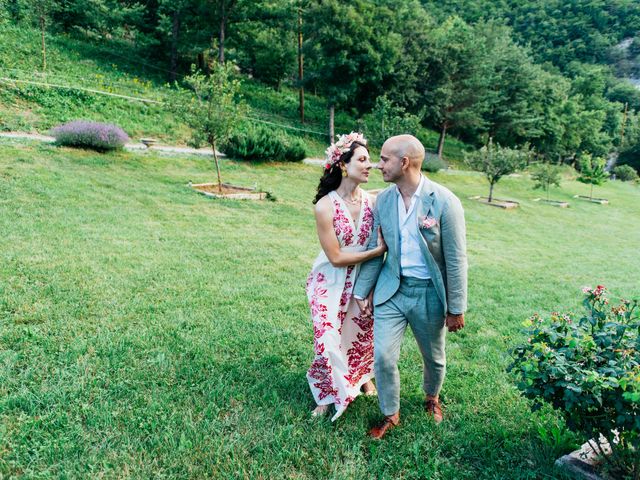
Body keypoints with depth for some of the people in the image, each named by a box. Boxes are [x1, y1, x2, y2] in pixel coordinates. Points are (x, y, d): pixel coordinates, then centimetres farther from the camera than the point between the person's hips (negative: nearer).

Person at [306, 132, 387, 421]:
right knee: (329, 341, 3)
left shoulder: (371, 201, -8)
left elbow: (379, 247, -2)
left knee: (364, 335, 18)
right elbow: (336, 257, -19)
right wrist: (378, 250, -18)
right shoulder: (325, 206, -20)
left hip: (364, 282, 4)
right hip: (332, 285, -4)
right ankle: (327, 394, 30)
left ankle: (364, 378, 48)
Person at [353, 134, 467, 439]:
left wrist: (456, 308, -9)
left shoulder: (444, 202, -17)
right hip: (391, 289, 3)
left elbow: (456, 259, -13)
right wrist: (362, 291, 7)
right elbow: (375, 248, 6)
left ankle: (432, 398, 49)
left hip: (428, 294, -3)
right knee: (383, 356, 0)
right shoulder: (383, 199, -3)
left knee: (434, 357, 17)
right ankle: (390, 415, 25)